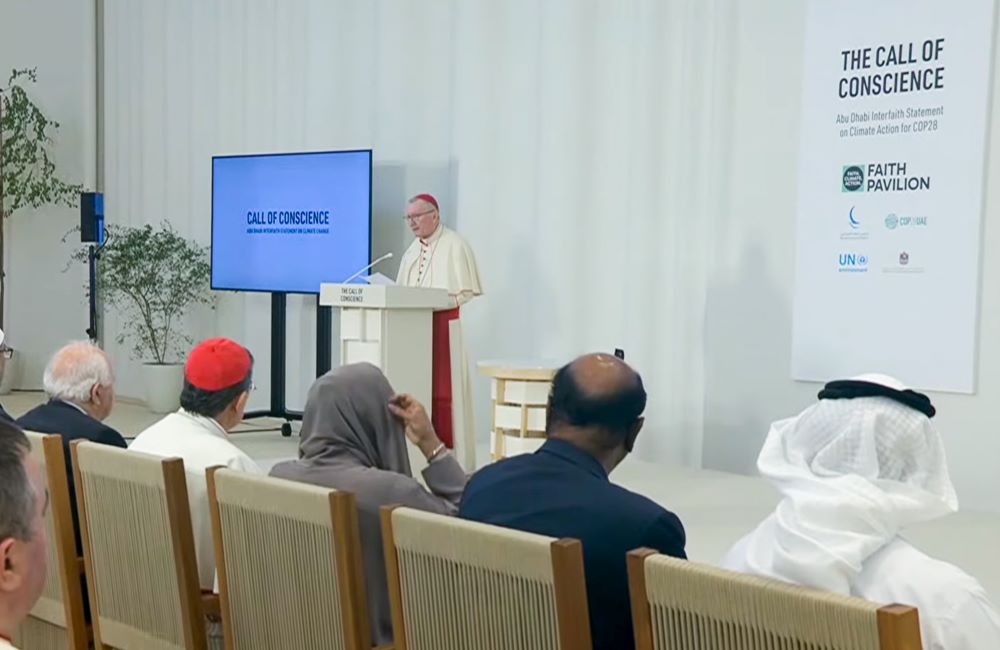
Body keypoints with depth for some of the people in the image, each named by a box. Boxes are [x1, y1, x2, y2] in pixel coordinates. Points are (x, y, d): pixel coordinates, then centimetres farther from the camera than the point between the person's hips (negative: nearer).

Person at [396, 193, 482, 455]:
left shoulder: (455, 246, -7)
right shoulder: (413, 249, 17)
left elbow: (466, 292, -11)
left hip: (443, 326, -7)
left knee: (441, 390, -6)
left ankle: (445, 450, -2)